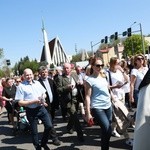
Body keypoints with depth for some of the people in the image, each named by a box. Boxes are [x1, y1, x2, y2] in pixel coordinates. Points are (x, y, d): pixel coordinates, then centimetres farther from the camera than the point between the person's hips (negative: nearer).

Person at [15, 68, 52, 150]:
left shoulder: (37, 83, 6)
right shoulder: (21, 86, -9)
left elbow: (44, 93, 18)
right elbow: (20, 103, -12)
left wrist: (43, 97, -7)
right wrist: (33, 101, -21)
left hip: (41, 108, 4)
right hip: (31, 111, -4)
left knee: (49, 126, 0)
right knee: (34, 131, 9)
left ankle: (43, 143, 25)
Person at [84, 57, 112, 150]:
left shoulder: (103, 76, 11)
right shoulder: (89, 80, -10)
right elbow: (87, 97, -12)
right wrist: (88, 113, -16)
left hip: (108, 106, 7)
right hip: (97, 108, -7)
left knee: (107, 130, 11)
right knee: (108, 130, -14)